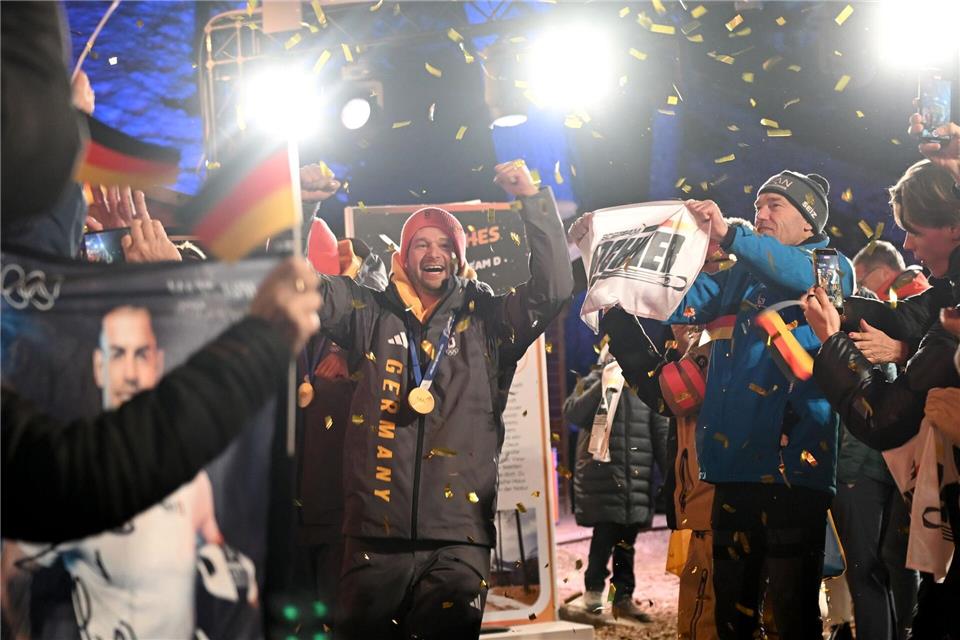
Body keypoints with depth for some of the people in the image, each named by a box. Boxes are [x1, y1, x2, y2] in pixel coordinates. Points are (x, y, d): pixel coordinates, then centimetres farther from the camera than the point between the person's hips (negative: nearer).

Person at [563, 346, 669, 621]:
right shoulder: (593, 382, 4)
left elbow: (660, 432, 11)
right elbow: (571, 413, -11)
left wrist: (670, 468, 6)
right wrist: (603, 386, -16)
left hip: (636, 478, 3)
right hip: (602, 475, -3)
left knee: (626, 539, 7)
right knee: (605, 534, -7)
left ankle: (623, 596, 14)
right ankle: (594, 587, 11)